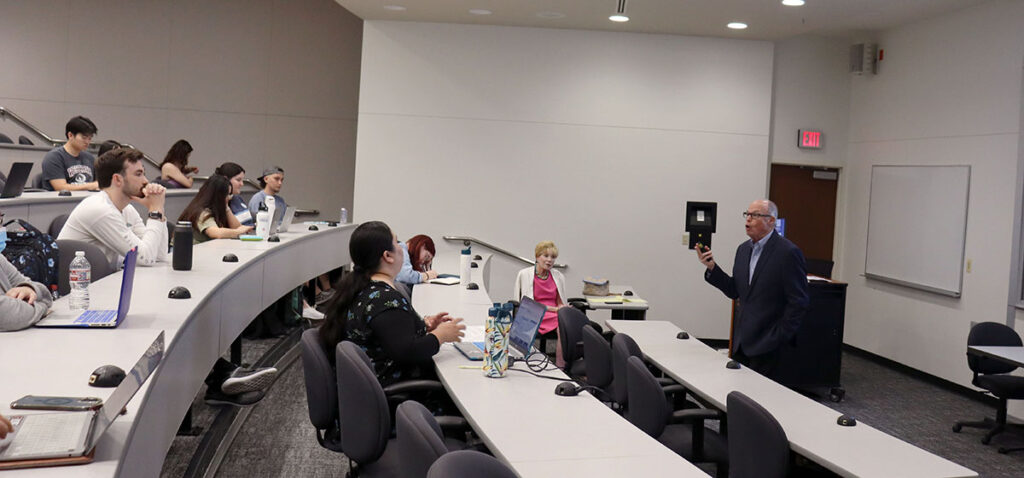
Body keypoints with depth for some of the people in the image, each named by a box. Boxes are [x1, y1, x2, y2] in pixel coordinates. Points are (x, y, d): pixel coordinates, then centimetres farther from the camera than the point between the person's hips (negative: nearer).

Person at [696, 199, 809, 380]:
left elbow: (799, 302, -12)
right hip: (742, 341, 7)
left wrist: (779, 338, -12)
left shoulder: (788, 252, -11)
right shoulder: (743, 249, 12)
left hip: (766, 344, -7)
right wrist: (712, 267, -1)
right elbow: (734, 291, 12)